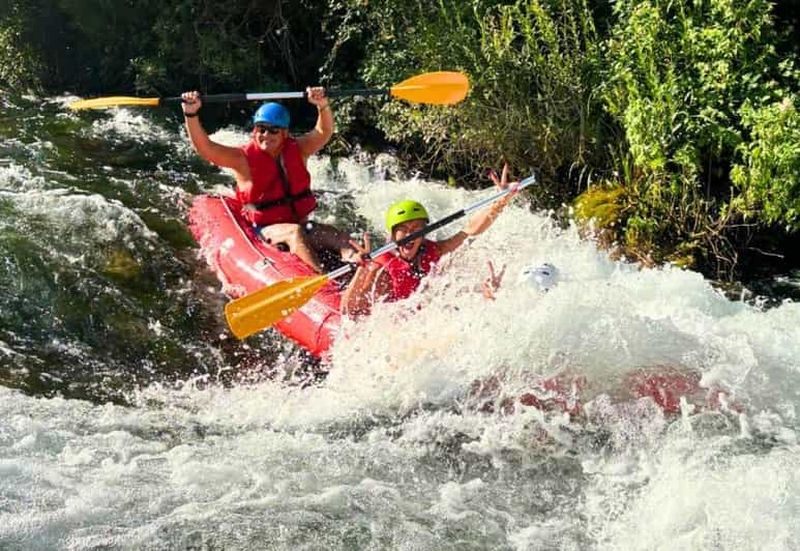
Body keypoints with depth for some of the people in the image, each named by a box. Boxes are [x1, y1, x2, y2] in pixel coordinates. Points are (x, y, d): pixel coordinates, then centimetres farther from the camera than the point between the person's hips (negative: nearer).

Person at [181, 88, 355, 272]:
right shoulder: (243, 158, -7)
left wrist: (323, 106, -29)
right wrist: (191, 113, -32)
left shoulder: (297, 150, 5)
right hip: (266, 230, -5)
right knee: (295, 233, -35)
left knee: (342, 239, -18)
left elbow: (324, 133, -9)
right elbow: (205, 148, -18)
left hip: (300, 222, 5)